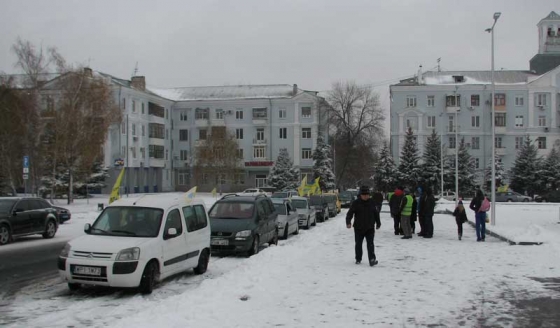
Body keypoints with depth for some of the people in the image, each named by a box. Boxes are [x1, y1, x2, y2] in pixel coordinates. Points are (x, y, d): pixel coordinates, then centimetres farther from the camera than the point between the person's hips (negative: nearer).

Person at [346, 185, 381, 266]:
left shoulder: (372, 203, 5)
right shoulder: (356, 203, -4)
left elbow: (376, 214, 19)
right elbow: (350, 213, -9)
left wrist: (378, 223, 26)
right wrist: (348, 222, -23)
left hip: (370, 228, 1)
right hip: (359, 228, 0)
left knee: (370, 244, -9)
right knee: (358, 244, 10)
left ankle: (372, 259, -13)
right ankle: (358, 259, 25)